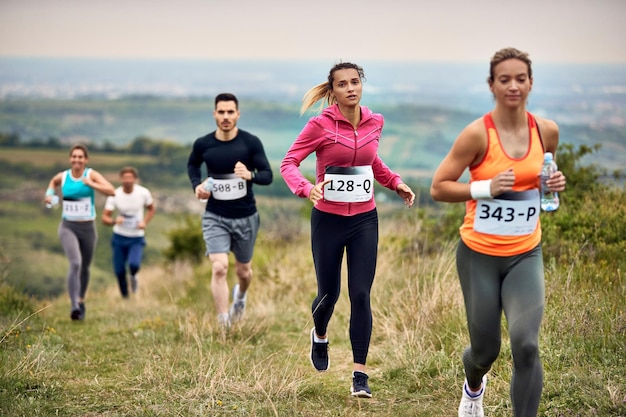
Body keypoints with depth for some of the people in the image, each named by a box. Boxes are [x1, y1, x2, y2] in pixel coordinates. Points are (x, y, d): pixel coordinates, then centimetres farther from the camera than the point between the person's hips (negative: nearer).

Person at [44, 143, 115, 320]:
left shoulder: (92, 175, -7)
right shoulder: (62, 176, 0)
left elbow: (111, 191, -21)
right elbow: (53, 182, 27)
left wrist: (90, 183, -28)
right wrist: (49, 194, 9)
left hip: (87, 228, 1)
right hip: (68, 227, -1)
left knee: (85, 267, 17)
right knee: (75, 264, -23)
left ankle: (81, 300, 42)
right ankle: (74, 306, -30)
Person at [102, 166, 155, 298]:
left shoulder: (143, 193, -9)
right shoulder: (114, 195, -12)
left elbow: (152, 208, 10)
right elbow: (104, 218, -12)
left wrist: (144, 222, -8)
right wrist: (114, 220, -35)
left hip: (137, 238, -1)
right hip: (119, 237, 1)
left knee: (134, 264, -25)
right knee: (119, 271, 2)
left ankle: (133, 276, 12)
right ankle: (124, 296, 28)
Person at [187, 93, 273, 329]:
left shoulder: (251, 143, -10)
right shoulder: (203, 144, -5)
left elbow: (268, 175, -9)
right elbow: (192, 164, 16)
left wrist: (250, 175, -31)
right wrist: (196, 185, -3)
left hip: (246, 217, 1)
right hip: (215, 217, -1)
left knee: (243, 270, 18)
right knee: (219, 268, -19)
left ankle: (240, 295, 54)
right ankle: (223, 326, -14)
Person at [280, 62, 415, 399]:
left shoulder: (374, 123, 2)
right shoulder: (320, 125, -12)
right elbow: (288, 163, -12)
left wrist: (396, 183, 10)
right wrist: (307, 188, -30)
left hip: (364, 220, 3)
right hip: (328, 220, -2)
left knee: (361, 295, -5)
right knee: (329, 292, 9)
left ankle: (360, 376, -1)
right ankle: (320, 336, 45)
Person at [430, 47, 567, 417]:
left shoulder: (547, 131, -2)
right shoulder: (478, 133, -14)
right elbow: (439, 188, -10)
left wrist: (556, 184, -5)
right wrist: (486, 188, -23)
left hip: (525, 256, 2)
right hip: (479, 255, -2)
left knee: (526, 345, -19)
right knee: (486, 350, 11)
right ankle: (474, 386, 50)